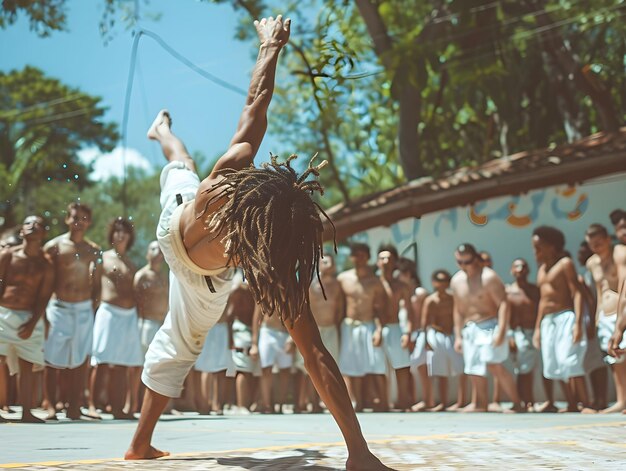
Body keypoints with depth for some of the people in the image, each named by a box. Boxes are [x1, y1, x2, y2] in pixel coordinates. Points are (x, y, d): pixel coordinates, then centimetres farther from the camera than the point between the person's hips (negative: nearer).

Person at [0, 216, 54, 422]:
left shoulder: (46, 265, 4)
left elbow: (44, 298, 0)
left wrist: (32, 323, -10)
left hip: (29, 318, 1)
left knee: (27, 366, 4)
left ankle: (26, 411, 9)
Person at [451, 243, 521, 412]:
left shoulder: (489, 277, -11)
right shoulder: (456, 281, 9)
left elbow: (503, 304, -16)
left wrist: (501, 331, -25)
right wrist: (458, 336, 14)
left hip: (490, 326, -7)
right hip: (469, 329, 7)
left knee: (494, 365, -18)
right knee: (475, 370, 6)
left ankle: (516, 403, -8)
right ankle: (480, 404, 18)